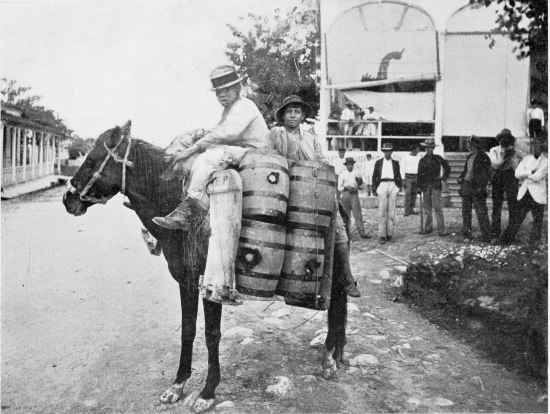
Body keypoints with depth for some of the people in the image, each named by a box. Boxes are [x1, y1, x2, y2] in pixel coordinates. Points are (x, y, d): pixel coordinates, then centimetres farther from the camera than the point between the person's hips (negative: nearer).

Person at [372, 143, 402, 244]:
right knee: (382, 212, -8)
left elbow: (398, 175, 18)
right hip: (382, 185, -2)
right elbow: (374, 176, 12)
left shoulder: (395, 163, 17)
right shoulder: (378, 163, 12)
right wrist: (374, 189, 3)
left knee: (391, 212, 1)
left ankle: (389, 234, 7)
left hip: (393, 186, 2)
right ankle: (382, 235, -7)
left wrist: (400, 186, 6)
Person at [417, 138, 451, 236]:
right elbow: (419, 174, 9)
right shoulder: (422, 160, 8)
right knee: (427, 207, 7)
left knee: (437, 207, -8)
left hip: (436, 185, -3)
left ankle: (441, 229, -6)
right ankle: (428, 228, 16)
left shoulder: (438, 158, 3)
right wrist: (419, 186, 4)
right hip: (425, 186, 3)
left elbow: (447, 168, 13)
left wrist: (444, 177, 7)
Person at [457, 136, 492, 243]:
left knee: (481, 213, -5)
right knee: (466, 213, 9)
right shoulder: (470, 157, 15)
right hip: (466, 187, 8)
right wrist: (461, 177, 7)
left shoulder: (483, 157, -8)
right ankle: (467, 236, 16)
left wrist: (481, 187, -17)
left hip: (477, 189, -8)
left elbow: (487, 174, -11)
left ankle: (486, 238, 0)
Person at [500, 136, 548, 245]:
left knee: (538, 220, 4)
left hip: (537, 195, -2)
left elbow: (537, 177, -15)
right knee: (517, 218, 2)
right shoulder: (527, 158, 8)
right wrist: (530, 172, -13)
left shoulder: (545, 161, -2)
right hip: (524, 194, 2)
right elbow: (517, 173, -3)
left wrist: (524, 175, -6)